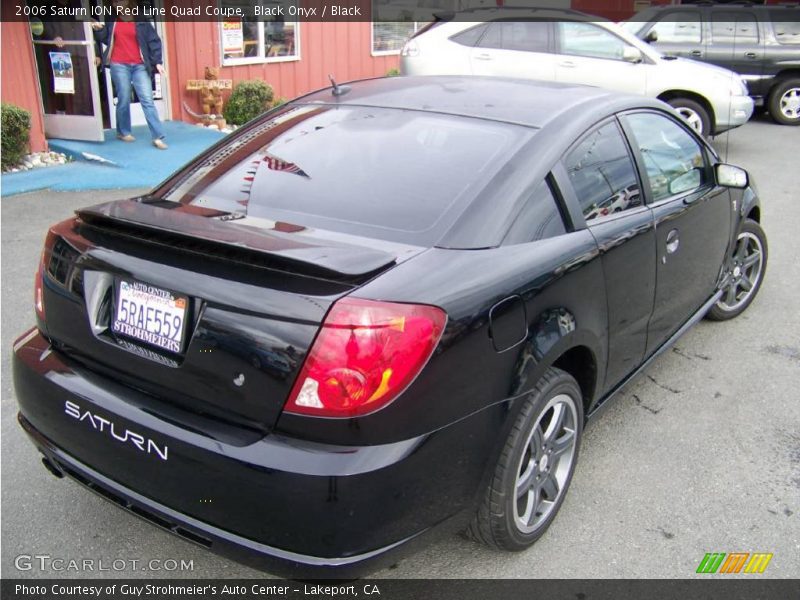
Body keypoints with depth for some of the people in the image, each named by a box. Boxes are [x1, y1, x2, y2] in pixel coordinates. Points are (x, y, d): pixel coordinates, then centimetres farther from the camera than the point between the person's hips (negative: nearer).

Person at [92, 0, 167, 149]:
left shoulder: (141, 21, 4)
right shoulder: (111, 21, 11)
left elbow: (153, 40, 3)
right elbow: (105, 39, 21)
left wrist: (157, 62, -5)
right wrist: (98, 30, 0)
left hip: (139, 65, -1)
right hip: (119, 65, 1)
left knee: (147, 100, -6)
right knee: (124, 100, 2)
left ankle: (157, 137, -9)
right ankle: (123, 132, 19)